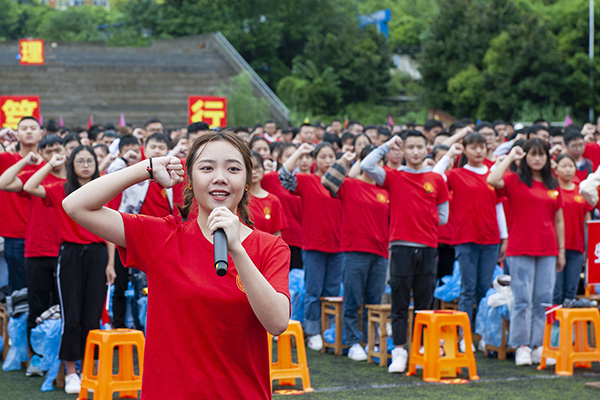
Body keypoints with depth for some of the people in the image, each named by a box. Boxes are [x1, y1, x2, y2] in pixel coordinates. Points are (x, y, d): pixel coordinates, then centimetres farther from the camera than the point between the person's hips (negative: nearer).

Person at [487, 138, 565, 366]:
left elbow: (558, 220, 17)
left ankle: (539, 346, 9)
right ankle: (522, 347, 1)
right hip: (520, 249, -4)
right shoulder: (515, 181, 0)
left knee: (544, 300, 3)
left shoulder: (552, 186, 13)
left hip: (547, 251, 4)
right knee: (523, 300, -5)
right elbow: (492, 180, -21)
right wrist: (510, 157, -10)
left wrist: (561, 250, 14)